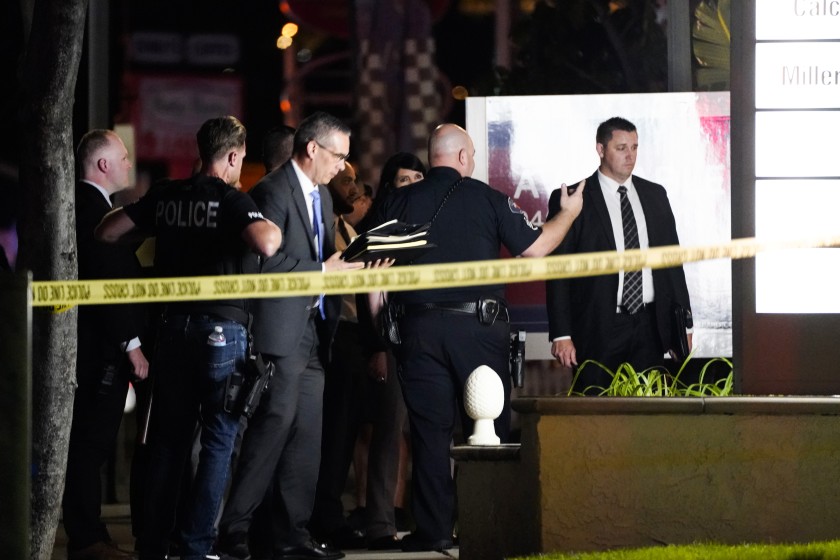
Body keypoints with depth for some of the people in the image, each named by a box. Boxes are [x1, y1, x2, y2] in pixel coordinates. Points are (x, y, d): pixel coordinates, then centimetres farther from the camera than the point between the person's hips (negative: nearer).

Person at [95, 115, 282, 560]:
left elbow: (107, 232, 10)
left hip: (174, 324, 5)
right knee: (219, 440, 2)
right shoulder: (232, 201, -11)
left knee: (168, 439, 12)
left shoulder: (167, 197, 5)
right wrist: (274, 230, -7)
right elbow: (265, 245, -29)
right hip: (221, 329, -5)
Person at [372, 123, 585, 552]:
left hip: (418, 329, 1)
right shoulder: (487, 199, -1)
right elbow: (534, 248, 2)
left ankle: (433, 529, 1)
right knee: (488, 426, 7)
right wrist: (569, 213, 20)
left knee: (430, 428, 3)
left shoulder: (399, 203, 4)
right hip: (478, 328, -1)